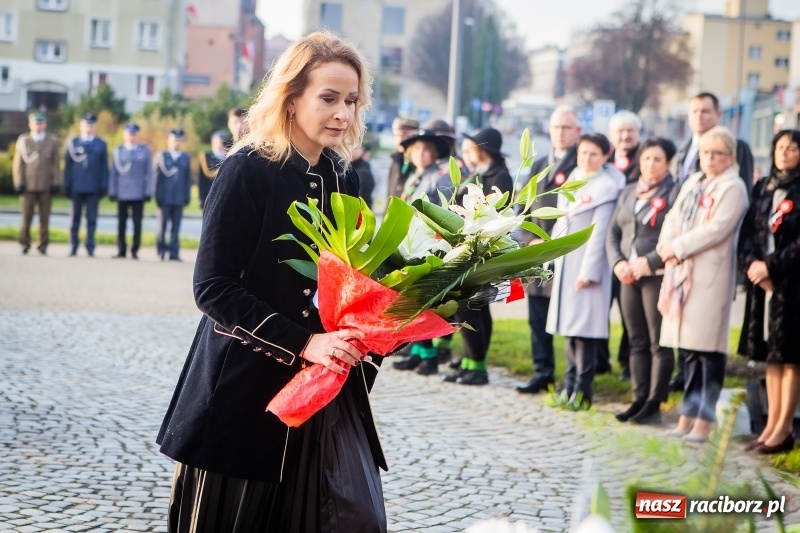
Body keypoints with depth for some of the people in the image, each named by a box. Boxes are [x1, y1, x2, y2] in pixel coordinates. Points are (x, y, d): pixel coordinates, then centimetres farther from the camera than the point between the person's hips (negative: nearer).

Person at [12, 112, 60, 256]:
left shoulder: (52, 141, 8)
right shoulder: (23, 140, 7)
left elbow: (55, 164, 7)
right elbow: (18, 164, 6)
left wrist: (56, 183, 1)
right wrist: (19, 183, -1)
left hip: (46, 186, 0)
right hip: (28, 185, 0)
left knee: (44, 218, 2)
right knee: (26, 217, 0)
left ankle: (43, 246, 9)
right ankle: (24, 245, 9)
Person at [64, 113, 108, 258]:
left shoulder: (101, 145, 8)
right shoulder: (72, 143, 7)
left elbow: (104, 167, 7)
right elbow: (68, 165, 6)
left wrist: (103, 186, 0)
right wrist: (67, 185, 1)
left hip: (93, 188, 0)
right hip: (76, 187, 0)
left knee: (92, 218, 1)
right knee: (75, 217, 5)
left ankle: (90, 246, 4)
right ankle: (73, 246, 10)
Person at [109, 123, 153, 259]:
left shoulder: (145, 151, 7)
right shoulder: (118, 151, 8)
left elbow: (149, 173, 5)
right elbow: (113, 173, 9)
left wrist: (148, 192, -1)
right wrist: (112, 191, 4)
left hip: (138, 194, -1)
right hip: (122, 194, 1)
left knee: (137, 224, -1)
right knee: (121, 223, 4)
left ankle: (135, 250, 6)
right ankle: (121, 250, 11)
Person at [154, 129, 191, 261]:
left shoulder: (186, 158, 10)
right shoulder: (162, 156, 4)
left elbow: (188, 178, 9)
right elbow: (158, 177, 0)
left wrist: (187, 196, 4)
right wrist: (158, 196, -5)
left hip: (179, 198, 2)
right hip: (165, 198, -2)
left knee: (176, 227, 2)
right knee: (162, 226, 3)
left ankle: (174, 253, 3)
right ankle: (161, 250, 11)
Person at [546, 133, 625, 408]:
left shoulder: (607, 187, -8)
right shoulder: (572, 180, 15)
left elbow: (599, 231, -13)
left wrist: (589, 270, -17)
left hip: (588, 262, -7)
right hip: (564, 261, 7)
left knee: (584, 323, -9)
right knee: (568, 323, 9)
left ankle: (582, 389, -6)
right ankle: (569, 384, 14)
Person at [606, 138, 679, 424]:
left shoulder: (675, 194, -4)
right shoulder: (628, 193, 16)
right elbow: (613, 231, 13)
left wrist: (649, 261, -17)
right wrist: (617, 262, -3)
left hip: (659, 276, -6)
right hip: (628, 276, 6)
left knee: (659, 342, -2)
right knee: (637, 342, 9)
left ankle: (655, 403, 0)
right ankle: (639, 399, 13)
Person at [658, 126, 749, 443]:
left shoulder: (733, 188, -4)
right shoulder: (691, 184, 20)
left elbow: (717, 229, -14)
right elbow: (674, 218, 16)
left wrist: (678, 247, -12)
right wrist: (666, 245, -4)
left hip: (711, 277, -7)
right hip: (682, 273, 7)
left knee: (708, 349, -7)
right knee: (689, 348, 10)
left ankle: (703, 420, -4)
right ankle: (688, 415, 15)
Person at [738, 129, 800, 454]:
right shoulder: (762, 189, 13)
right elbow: (747, 232, 9)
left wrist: (771, 267, -14)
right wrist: (751, 263, -8)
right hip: (762, 281, 6)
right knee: (770, 355, 8)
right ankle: (772, 424, 13)